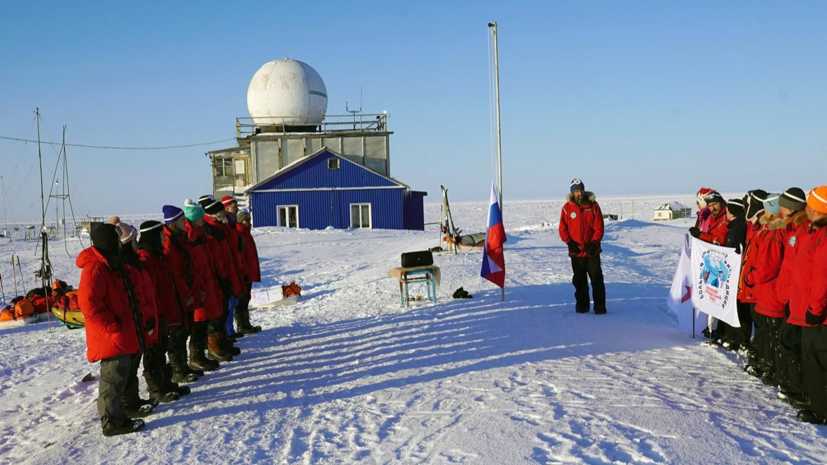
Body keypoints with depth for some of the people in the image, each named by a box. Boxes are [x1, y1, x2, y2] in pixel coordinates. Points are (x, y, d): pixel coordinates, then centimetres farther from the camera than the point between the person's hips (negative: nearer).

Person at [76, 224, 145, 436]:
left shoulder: (111, 264, 13)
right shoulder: (95, 268, -20)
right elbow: (89, 306, -26)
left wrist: (127, 327, 18)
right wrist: (113, 328, -21)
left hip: (120, 335, 10)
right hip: (111, 337, -10)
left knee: (120, 376, 18)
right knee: (113, 379, -2)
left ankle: (116, 417, 30)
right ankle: (112, 423, 8)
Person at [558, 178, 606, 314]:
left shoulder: (593, 206, 0)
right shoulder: (567, 207, 1)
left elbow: (599, 227, 0)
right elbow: (563, 228, 3)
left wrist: (594, 242, -12)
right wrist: (570, 242, -10)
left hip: (592, 250, -1)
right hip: (576, 251, 1)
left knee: (597, 279, -1)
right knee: (579, 281, 8)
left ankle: (600, 307, 4)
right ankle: (582, 306, 18)